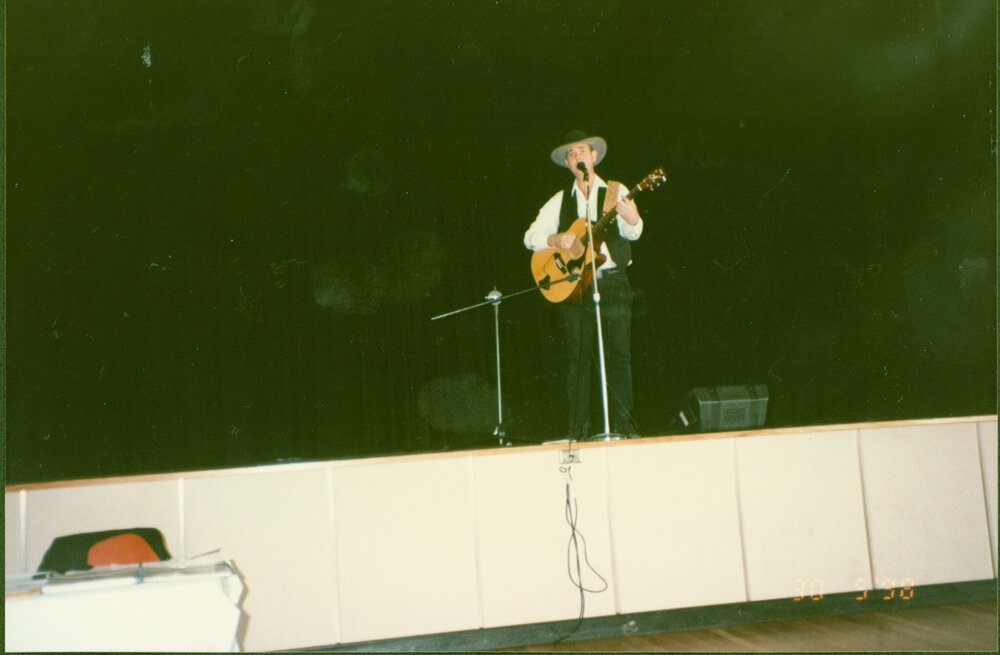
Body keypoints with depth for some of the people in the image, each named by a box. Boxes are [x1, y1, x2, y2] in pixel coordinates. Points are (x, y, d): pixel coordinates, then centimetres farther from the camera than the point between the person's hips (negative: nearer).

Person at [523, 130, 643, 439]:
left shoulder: (616, 191, 6)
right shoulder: (560, 200, 14)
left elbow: (633, 233, -8)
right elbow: (531, 237, 9)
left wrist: (632, 220, -32)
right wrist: (556, 239, -10)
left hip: (613, 281, -2)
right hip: (573, 284, 2)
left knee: (619, 353, -3)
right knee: (577, 356, 1)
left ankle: (622, 423, 3)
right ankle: (578, 427, 6)